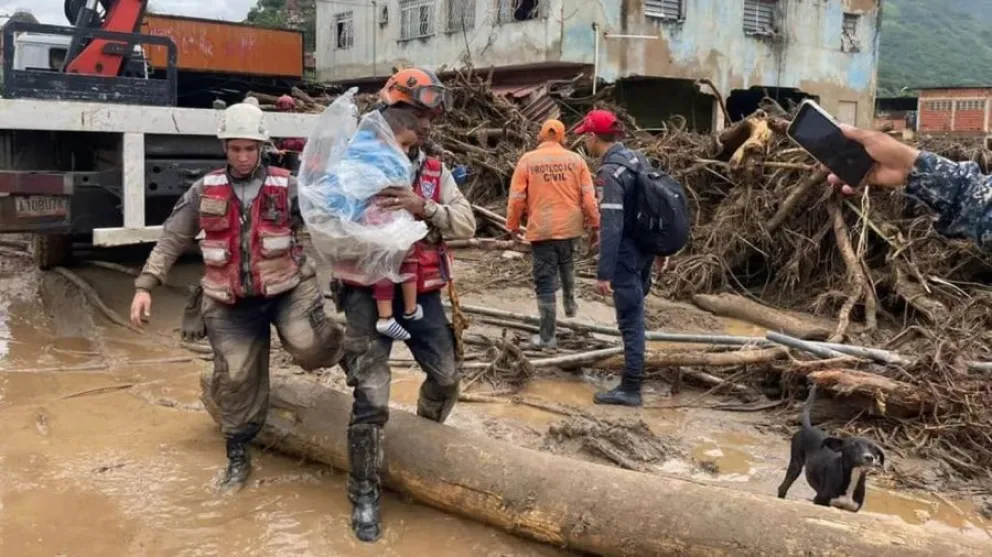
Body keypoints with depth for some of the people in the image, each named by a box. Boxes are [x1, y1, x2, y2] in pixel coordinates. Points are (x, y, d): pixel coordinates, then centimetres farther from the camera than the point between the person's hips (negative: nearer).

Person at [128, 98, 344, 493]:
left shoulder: (286, 187, 0)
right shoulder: (205, 190, 4)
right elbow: (172, 240, 8)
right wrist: (145, 285, 0)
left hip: (287, 289, -1)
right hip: (231, 301, 2)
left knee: (308, 347, -26)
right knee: (237, 376, 1)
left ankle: (342, 346, 13)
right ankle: (238, 457, 20)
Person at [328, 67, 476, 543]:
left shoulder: (436, 171, 5)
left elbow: (466, 223, -7)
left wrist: (423, 207, -24)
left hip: (422, 293, 5)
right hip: (369, 294, -5)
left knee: (445, 377, 17)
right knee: (372, 398, -6)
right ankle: (364, 495, 10)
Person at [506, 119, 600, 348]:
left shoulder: (528, 160, -4)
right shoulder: (576, 159, 2)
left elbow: (516, 198, -5)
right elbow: (588, 196, 0)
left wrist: (513, 225, 7)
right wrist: (594, 225, 9)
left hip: (541, 228, -3)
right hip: (570, 226, 3)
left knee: (545, 280, 0)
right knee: (566, 264, 32)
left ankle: (547, 337, 2)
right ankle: (570, 304, 46)